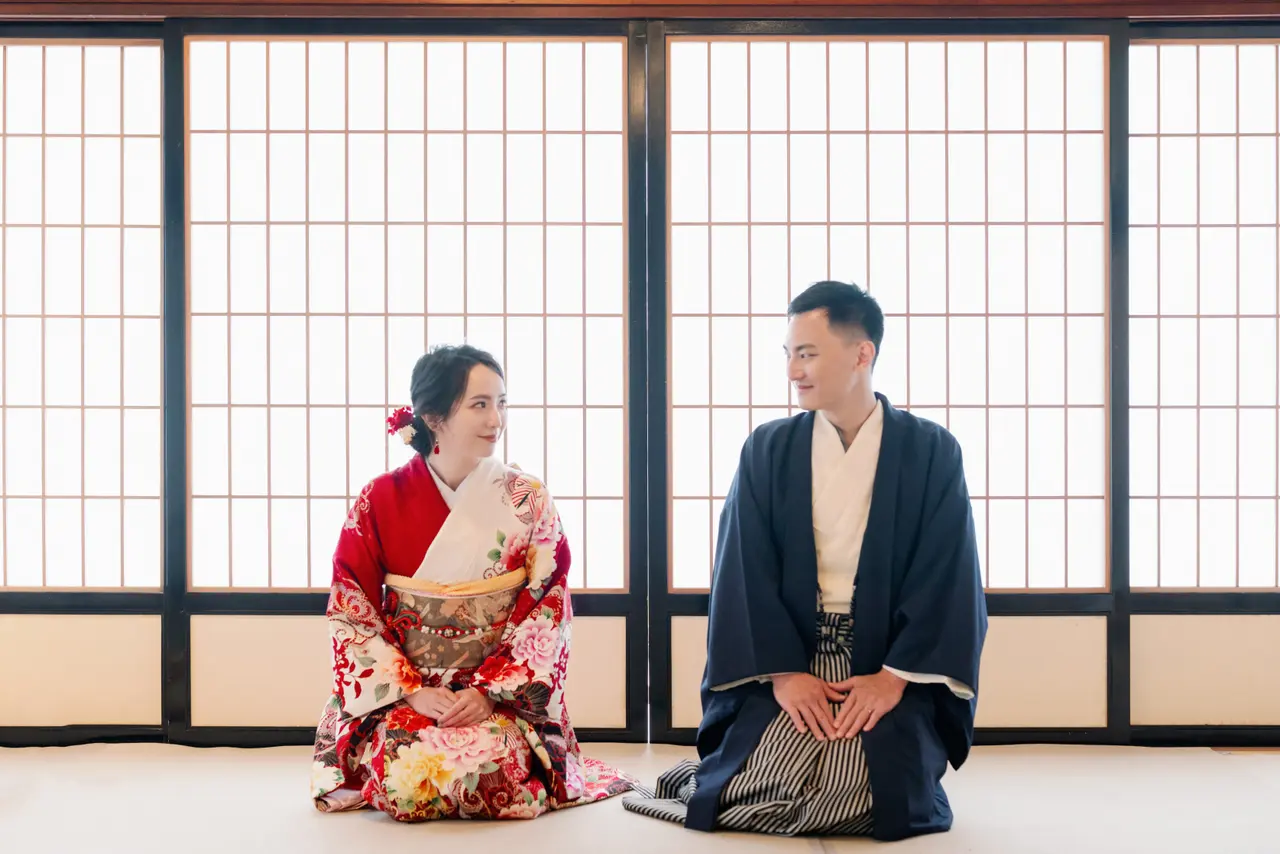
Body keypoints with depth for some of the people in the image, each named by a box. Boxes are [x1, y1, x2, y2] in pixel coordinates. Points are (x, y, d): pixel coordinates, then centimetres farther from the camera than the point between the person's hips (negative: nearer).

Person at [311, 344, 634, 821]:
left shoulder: (529, 500, -1)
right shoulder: (380, 501, -2)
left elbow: (548, 609, -3)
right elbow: (350, 613, -1)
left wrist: (488, 691, -15)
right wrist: (412, 691, -13)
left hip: (502, 694, 0)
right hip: (400, 690, 0)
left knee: (493, 764, -28)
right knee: (406, 774, -27)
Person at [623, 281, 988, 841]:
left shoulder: (932, 452, 1)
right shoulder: (766, 451, 4)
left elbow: (946, 575, -4)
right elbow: (744, 570, -1)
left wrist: (895, 676, -15)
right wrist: (782, 672, -14)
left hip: (892, 662, 0)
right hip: (785, 656, 0)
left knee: (876, 793, -25)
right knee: (754, 789, -23)